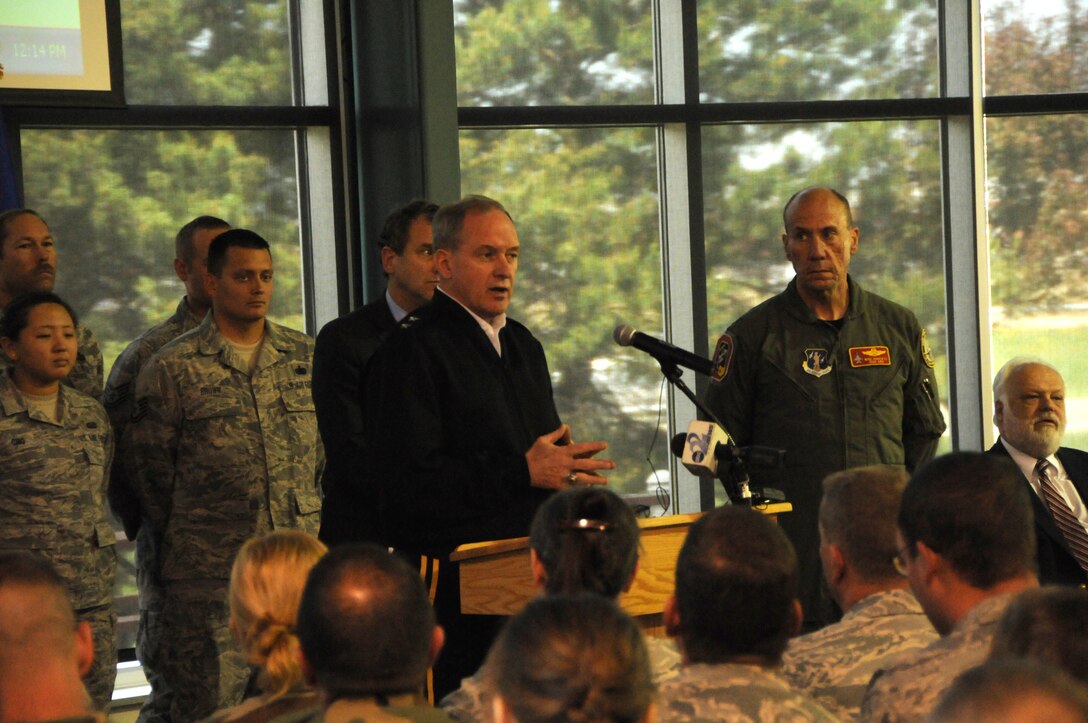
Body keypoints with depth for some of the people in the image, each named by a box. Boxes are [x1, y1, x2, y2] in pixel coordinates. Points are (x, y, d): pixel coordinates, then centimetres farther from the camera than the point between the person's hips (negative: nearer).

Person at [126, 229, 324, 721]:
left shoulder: (306, 357, 11)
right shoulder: (172, 369, -1)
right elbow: (149, 472, 3)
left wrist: (308, 521, 14)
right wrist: (180, 546, 8)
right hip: (208, 575, -4)